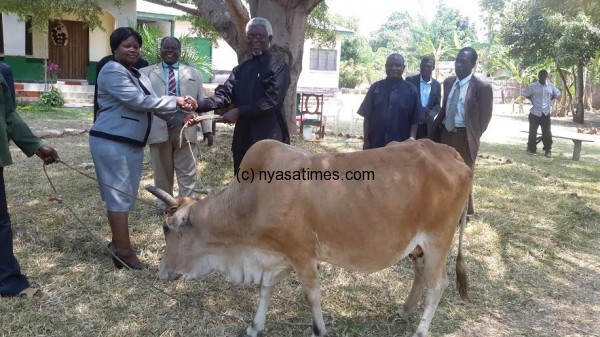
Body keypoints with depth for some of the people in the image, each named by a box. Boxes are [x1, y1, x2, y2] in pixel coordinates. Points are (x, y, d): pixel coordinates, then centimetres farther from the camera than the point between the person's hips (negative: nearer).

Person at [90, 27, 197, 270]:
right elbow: (138, 101, -22)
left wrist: (181, 118, -5)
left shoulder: (139, 76, 17)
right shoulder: (112, 71, -12)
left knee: (125, 196, 15)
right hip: (112, 143, -9)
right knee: (119, 196, -4)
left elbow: (152, 104, 10)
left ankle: (117, 244, 27)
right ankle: (124, 251, 2)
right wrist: (176, 101, -18)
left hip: (133, 143, 9)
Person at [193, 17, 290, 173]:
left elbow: (272, 100, -15)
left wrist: (239, 111, -20)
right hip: (243, 139, 6)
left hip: (270, 140, -6)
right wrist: (197, 105, -13)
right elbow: (224, 94, 4)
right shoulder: (240, 69, 16)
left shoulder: (279, 67, -3)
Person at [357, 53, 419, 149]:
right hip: (375, 144, 1)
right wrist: (366, 141, 1)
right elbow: (367, 117, 5)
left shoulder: (411, 89, 2)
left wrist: (412, 138, -12)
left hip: (401, 145, -1)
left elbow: (415, 119, 1)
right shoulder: (376, 87, 4)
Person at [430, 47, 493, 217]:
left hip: (464, 136, -5)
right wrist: (437, 127, 4)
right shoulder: (448, 82, 6)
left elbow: (485, 116, -7)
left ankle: (465, 212, 26)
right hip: (445, 133, 5)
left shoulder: (482, 87, -11)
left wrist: (473, 137, -7)